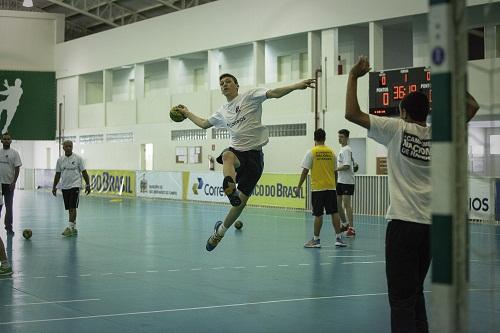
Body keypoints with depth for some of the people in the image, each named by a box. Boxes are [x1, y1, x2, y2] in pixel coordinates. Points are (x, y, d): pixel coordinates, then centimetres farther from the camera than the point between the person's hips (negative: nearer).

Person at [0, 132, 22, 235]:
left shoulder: (14, 153, -2)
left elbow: (17, 168, -5)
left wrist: (14, 182, -13)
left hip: (9, 184, -3)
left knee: (9, 206, 2)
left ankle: (9, 227, 9)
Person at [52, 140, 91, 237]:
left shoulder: (78, 158, -3)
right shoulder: (60, 160, 8)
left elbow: (84, 172, -2)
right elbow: (58, 174, 14)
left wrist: (87, 185, -7)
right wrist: (54, 186, 11)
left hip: (75, 186, -5)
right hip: (64, 187, 5)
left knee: (72, 207, -12)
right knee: (69, 208, 9)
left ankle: (69, 228, -15)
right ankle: (74, 228, 17)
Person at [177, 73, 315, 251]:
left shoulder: (250, 96, 2)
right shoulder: (222, 112, 19)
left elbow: (274, 93, -12)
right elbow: (204, 124, 36)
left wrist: (298, 85, -25)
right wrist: (187, 113, 40)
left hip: (254, 154, -3)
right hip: (236, 150, 3)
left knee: (242, 200, -3)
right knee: (227, 156, -38)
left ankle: (220, 230, 16)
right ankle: (231, 190, -64)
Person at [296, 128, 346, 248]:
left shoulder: (311, 152, -5)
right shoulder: (331, 152, 6)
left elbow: (305, 171, -7)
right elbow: (334, 171, 11)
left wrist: (299, 187, -1)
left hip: (317, 187, -3)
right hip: (331, 187, 3)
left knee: (318, 214, 0)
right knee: (334, 213, 7)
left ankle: (316, 240, 5)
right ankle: (338, 238, 9)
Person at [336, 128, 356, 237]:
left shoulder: (346, 150, -14)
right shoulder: (342, 150, 16)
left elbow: (346, 166, -22)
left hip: (347, 182, -9)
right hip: (340, 181, 9)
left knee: (347, 204, -8)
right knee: (338, 203, 13)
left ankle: (351, 228, -3)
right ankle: (345, 224, 27)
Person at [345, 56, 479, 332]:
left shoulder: (397, 129, -5)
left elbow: (352, 114, -8)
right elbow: (472, 107, 18)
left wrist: (353, 77, 1)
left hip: (403, 223, -5)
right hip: (430, 224, 5)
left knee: (402, 299, -5)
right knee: (415, 292, 19)